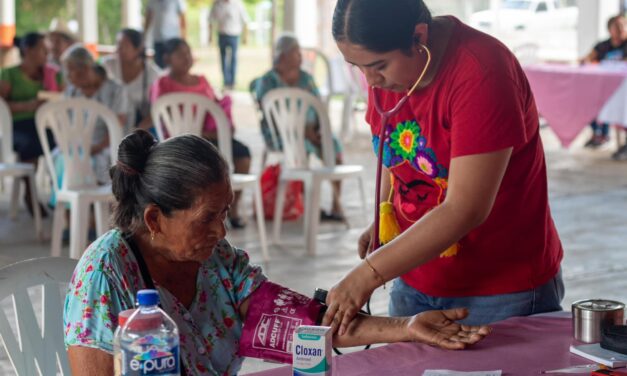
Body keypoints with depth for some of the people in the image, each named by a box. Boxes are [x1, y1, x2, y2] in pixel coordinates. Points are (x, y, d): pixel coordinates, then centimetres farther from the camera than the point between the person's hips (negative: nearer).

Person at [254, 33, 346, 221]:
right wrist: (303, 131, -21)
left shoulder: (306, 78, 16)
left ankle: (336, 203, -26)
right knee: (304, 146, -36)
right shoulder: (267, 81, 0)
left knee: (333, 144, -25)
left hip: (311, 131, 5)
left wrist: (319, 128, -11)